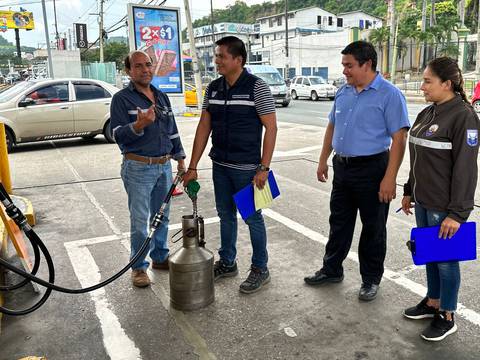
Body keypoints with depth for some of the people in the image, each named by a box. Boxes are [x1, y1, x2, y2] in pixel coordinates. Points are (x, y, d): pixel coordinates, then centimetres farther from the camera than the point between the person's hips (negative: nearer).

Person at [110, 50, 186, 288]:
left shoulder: (162, 97, 13)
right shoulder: (122, 99, -5)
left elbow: (172, 131, 18)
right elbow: (118, 135, -13)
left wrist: (180, 159, 15)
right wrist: (139, 125, -31)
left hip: (164, 166, 6)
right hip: (138, 168, -6)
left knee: (162, 217, 15)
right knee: (140, 221, -1)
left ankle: (160, 257, 30)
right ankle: (139, 267, 13)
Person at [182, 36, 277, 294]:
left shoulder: (257, 87, -11)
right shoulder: (213, 88, 5)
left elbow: (271, 128, -13)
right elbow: (204, 128, 6)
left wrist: (264, 168, -18)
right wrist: (192, 167, 3)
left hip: (246, 167, -6)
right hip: (220, 165, 6)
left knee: (252, 217, 6)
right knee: (226, 215, 17)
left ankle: (260, 269, 22)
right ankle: (227, 263, 34)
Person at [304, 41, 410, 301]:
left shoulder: (389, 95, -12)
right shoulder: (343, 92, 9)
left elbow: (399, 138, -16)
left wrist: (389, 178, -21)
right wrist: (323, 161, 15)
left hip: (371, 169, -6)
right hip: (342, 167, 6)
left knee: (373, 227, 8)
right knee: (339, 222, 16)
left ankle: (371, 279, 25)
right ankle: (331, 270, 32)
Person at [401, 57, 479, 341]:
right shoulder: (427, 114, 9)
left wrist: (457, 212, -19)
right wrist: (409, 191, 18)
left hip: (444, 207, -7)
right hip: (423, 201, 7)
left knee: (445, 259, 6)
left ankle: (447, 317, 24)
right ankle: (432, 303, 36)